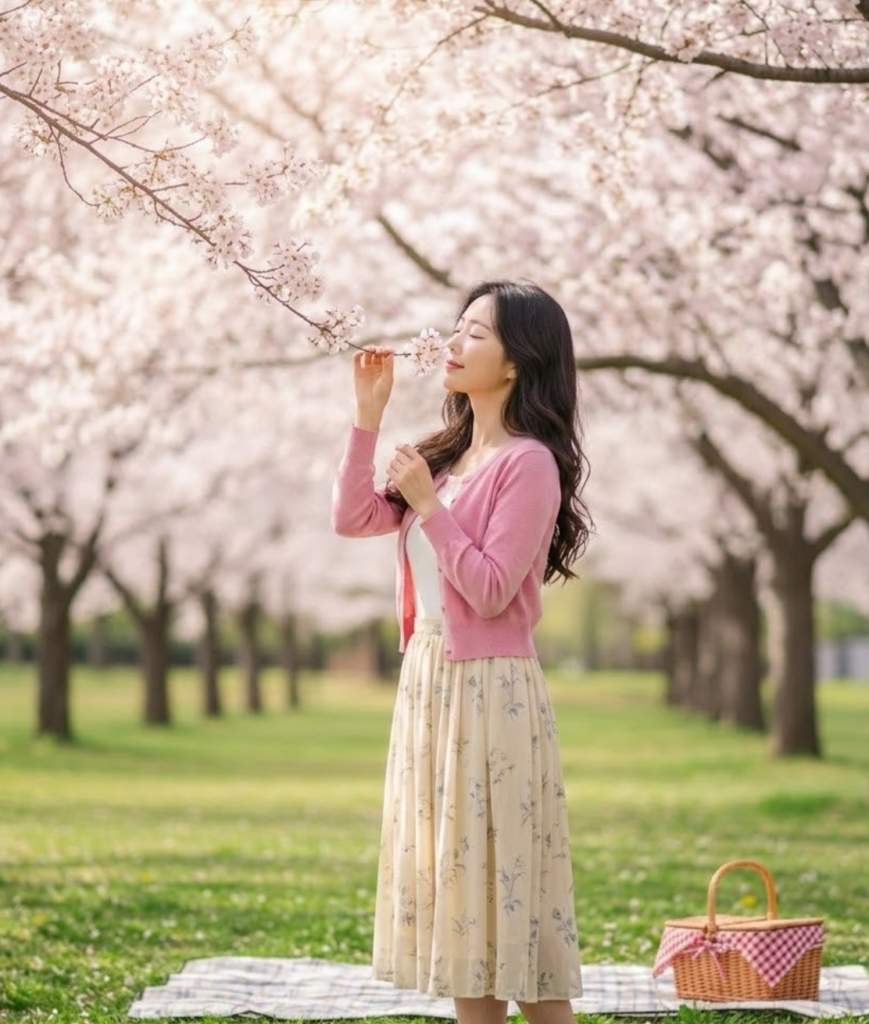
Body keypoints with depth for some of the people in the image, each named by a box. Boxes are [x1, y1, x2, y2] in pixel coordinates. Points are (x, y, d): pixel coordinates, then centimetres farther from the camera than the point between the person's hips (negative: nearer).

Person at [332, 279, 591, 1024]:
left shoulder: (528, 463, -12)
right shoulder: (448, 454, 13)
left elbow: (490, 592, -17)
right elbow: (351, 519, 8)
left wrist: (428, 505, -17)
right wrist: (368, 413, 4)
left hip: (489, 690, -8)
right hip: (430, 681, 8)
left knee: (498, 865, -5)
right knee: (453, 869, 10)